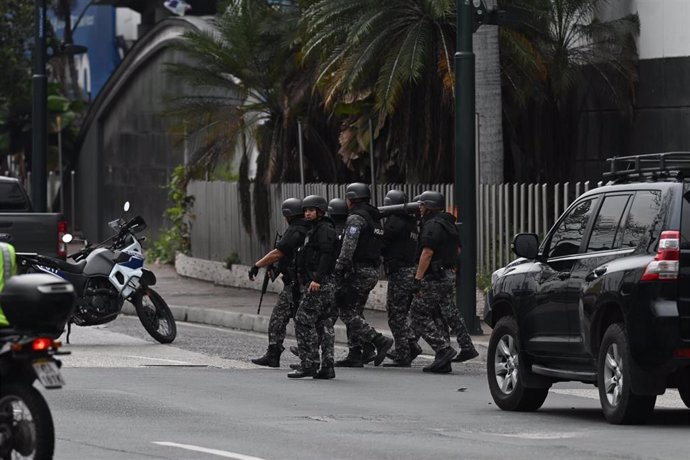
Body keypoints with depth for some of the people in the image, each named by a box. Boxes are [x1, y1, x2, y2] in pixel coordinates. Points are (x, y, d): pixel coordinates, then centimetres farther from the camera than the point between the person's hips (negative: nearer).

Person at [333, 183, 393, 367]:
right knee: (354, 313, 13)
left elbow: (348, 247, -21)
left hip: (357, 270, -9)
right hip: (373, 271, 9)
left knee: (347, 312, -8)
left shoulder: (356, 218, -12)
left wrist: (339, 268, -20)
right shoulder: (375, 219, 18)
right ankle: (354, 355, 10)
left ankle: (380, 341, -17)